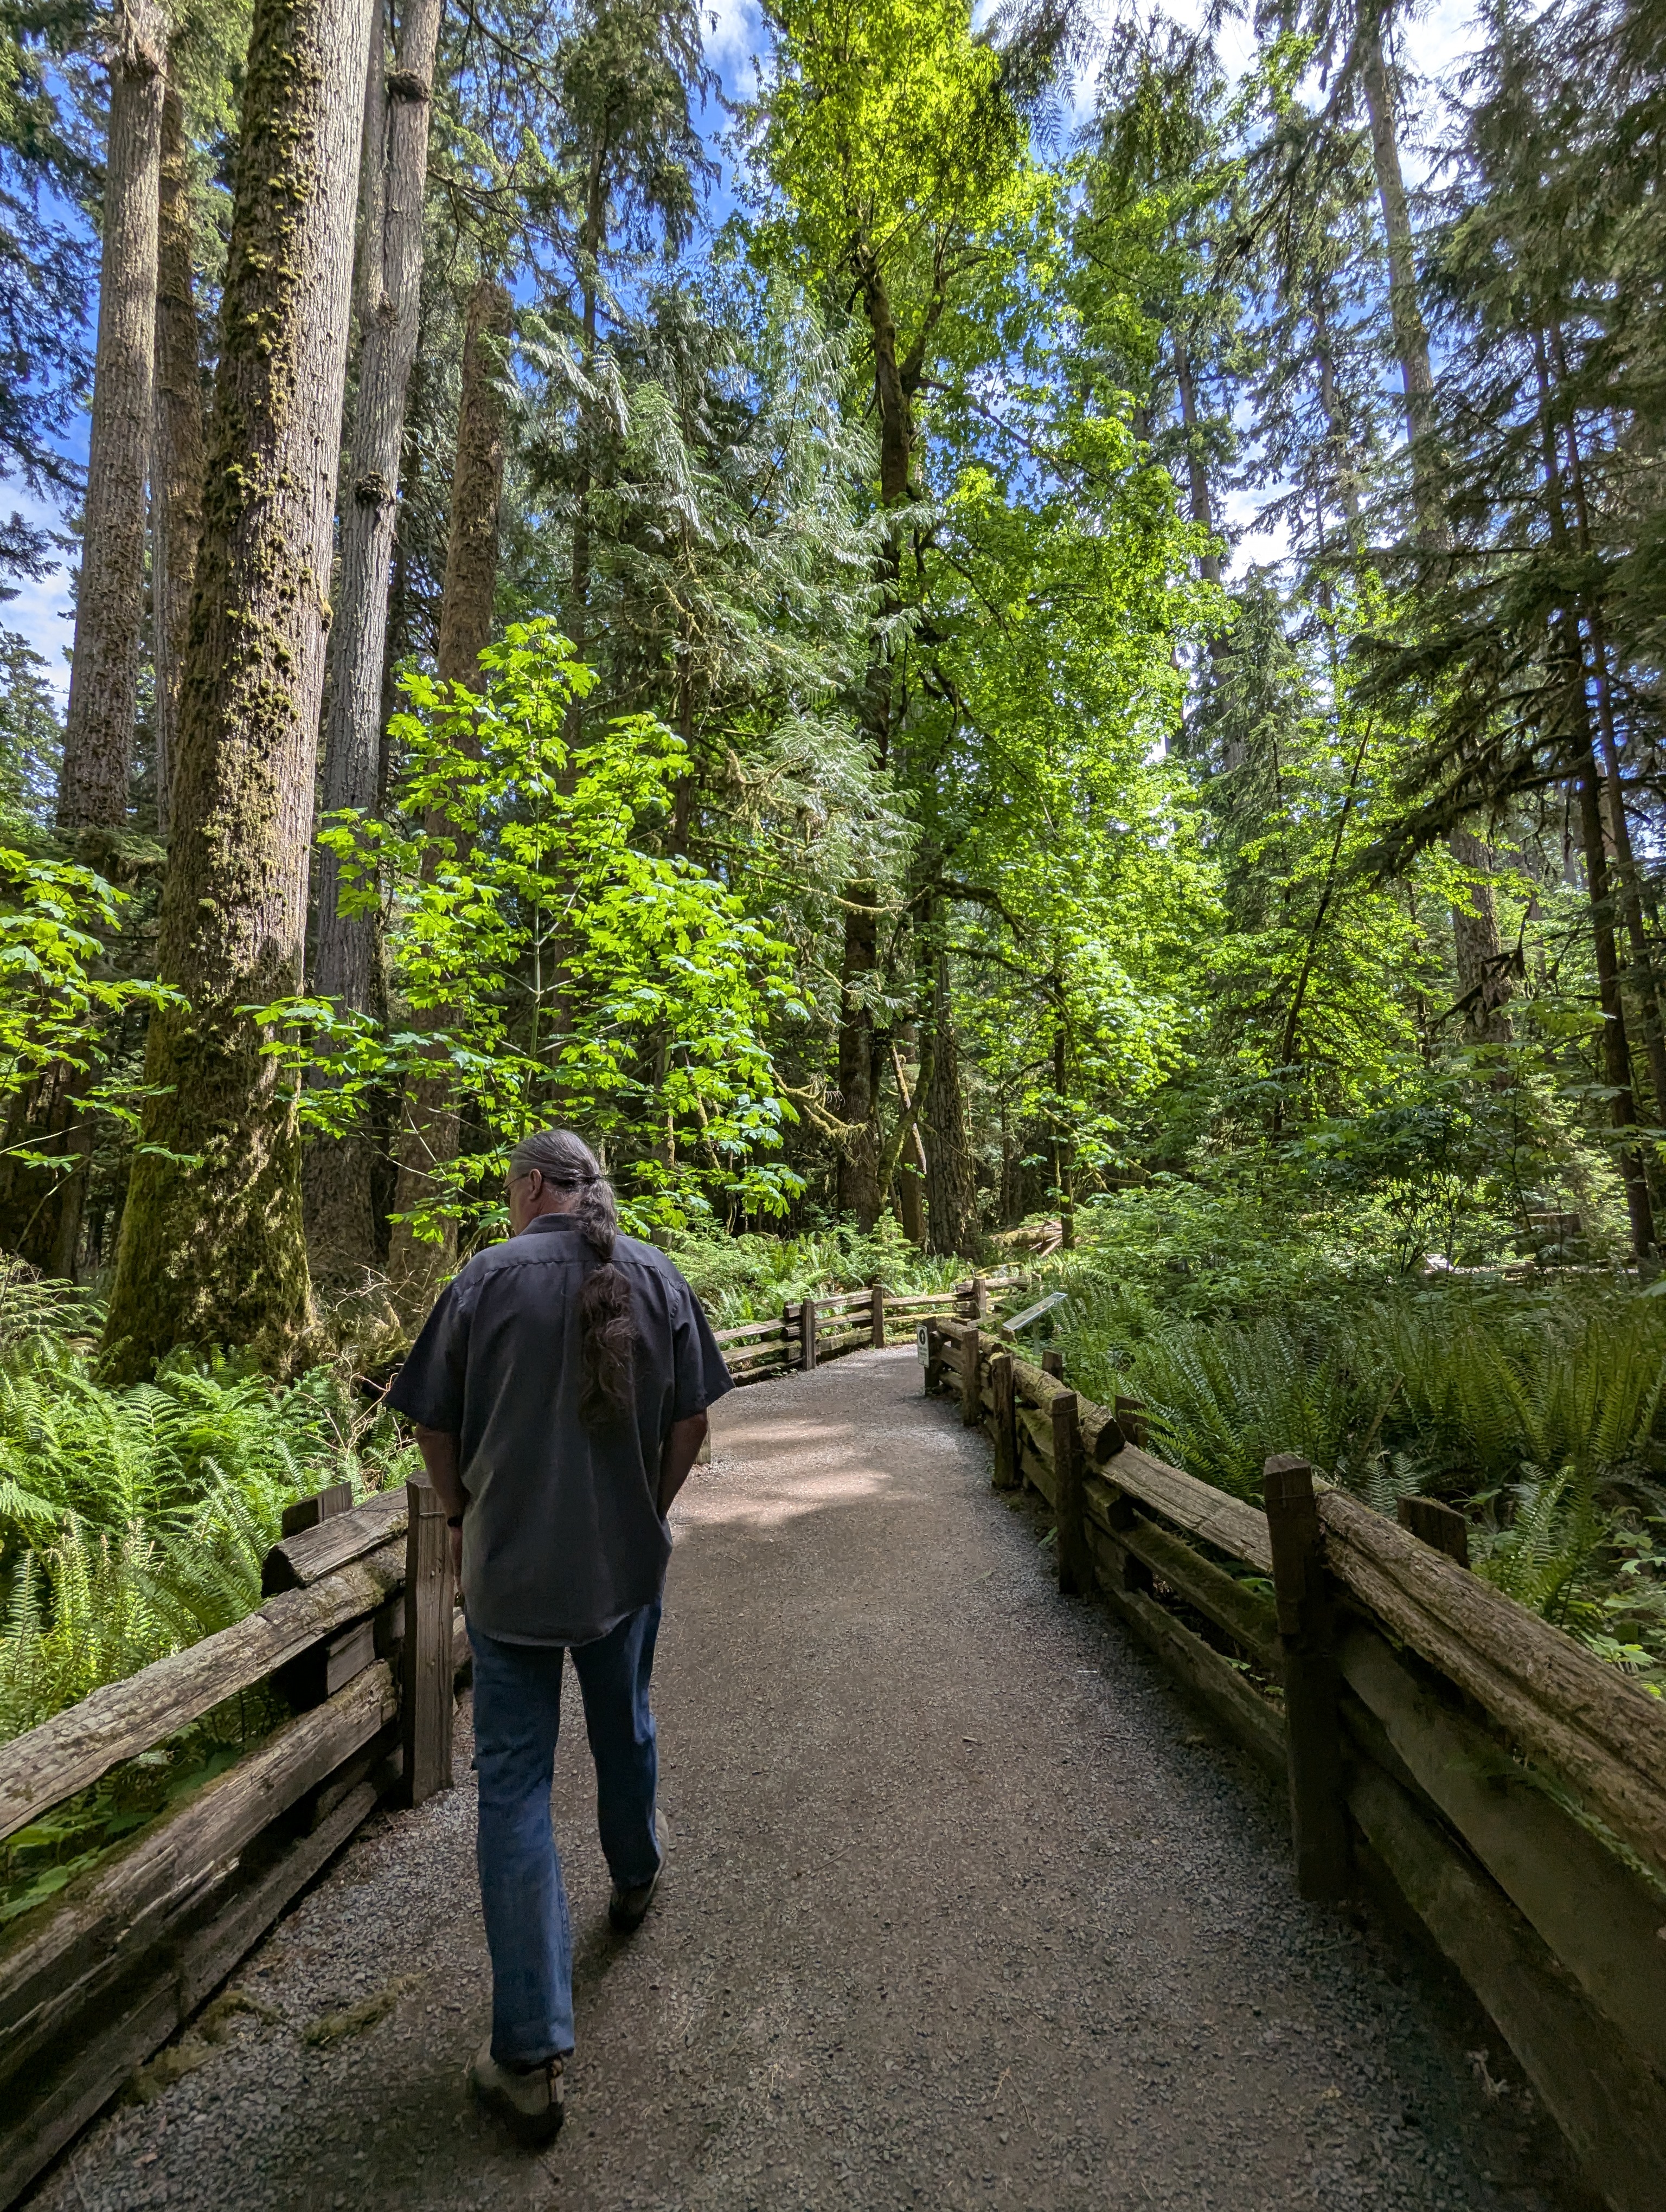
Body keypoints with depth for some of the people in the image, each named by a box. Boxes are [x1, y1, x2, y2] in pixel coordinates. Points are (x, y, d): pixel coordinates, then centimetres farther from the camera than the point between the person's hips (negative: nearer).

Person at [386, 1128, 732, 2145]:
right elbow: (691, 1423, -2)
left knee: (514, 1784, 12)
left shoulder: (487, 1277, -14)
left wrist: (464, 1518, 12)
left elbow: (436, 1426, -6)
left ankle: (534, 2056, 19)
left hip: (510, 1568, -2)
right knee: (625, 1730, 27)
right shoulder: (658, 1277, -8)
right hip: (627, 1562, 3)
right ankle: (636, 1880, 53)